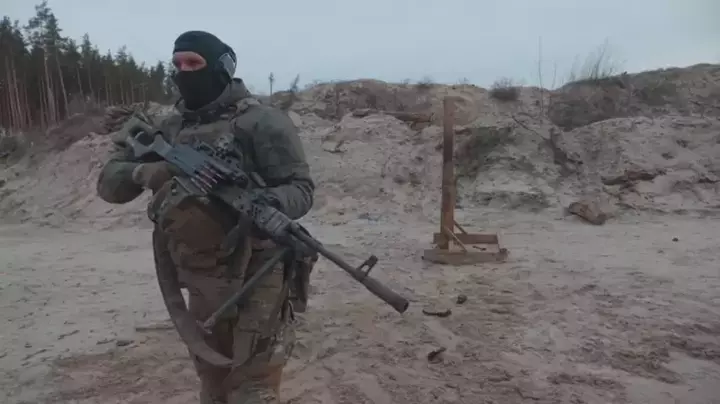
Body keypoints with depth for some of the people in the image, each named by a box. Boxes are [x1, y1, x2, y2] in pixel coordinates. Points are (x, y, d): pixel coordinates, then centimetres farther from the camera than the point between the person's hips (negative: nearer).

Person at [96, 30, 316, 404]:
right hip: (201, 286, 6)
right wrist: (142, 171, -16)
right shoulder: (170, 130, 9)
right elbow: (109, 183, 8)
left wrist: (271, 202, -35)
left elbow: (302, 188, -12)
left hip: (255, 281, -6)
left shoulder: (261, 122, -9)